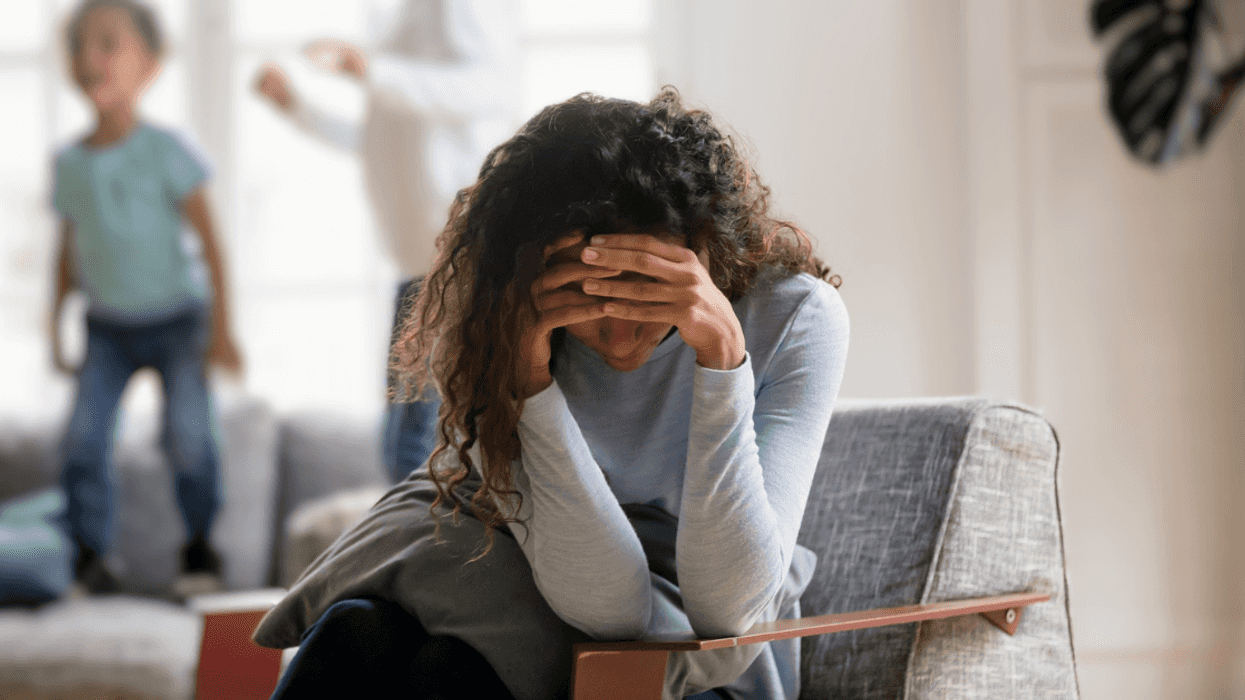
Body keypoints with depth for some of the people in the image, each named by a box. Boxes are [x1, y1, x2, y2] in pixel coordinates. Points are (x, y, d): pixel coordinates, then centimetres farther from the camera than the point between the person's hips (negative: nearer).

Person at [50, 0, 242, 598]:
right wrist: (55, 329, 10)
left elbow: (208, 240, -10)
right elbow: (69, 251, 11)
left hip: (175, 318, -3)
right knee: (83, 436, -10)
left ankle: (199, 545, 11)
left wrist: (221, 327, -12)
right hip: (109, 325, 3)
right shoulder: (71, 163, 0)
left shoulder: (165, 151, -13)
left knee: (188, 436, -11)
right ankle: (88, 552, 1)